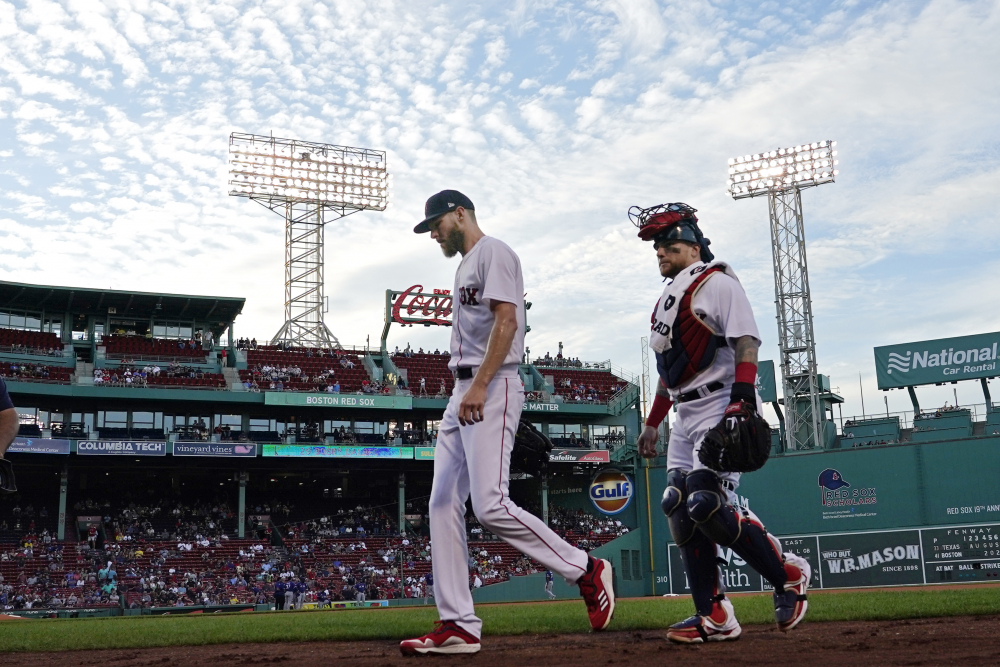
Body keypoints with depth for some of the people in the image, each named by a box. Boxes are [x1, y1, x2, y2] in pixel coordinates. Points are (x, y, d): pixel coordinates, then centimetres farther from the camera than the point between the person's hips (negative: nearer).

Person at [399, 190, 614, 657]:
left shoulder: (493, 252, -4)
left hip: (492, 390, -10)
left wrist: (479, 387, -25)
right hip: (462, 393, 10)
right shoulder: (465, 267, 26)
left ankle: (587, 570, -2)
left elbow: (507, 321, -17)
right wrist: (464, 394, 19)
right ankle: (458, 626, 4)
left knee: (490, 506, -18)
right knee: (443, 506, 3)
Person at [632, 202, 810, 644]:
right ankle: (714, 617, 5)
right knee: (681, 511, 1)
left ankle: (788, 575, 1)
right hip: (686, 417, 9)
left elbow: (746, 343, -16)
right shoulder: (667, 300, 23)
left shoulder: (716, 283, -4)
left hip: (721, 409, -9)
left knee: (708, 505, -19)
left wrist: (742, 400, -29)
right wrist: (652, 423, 26)